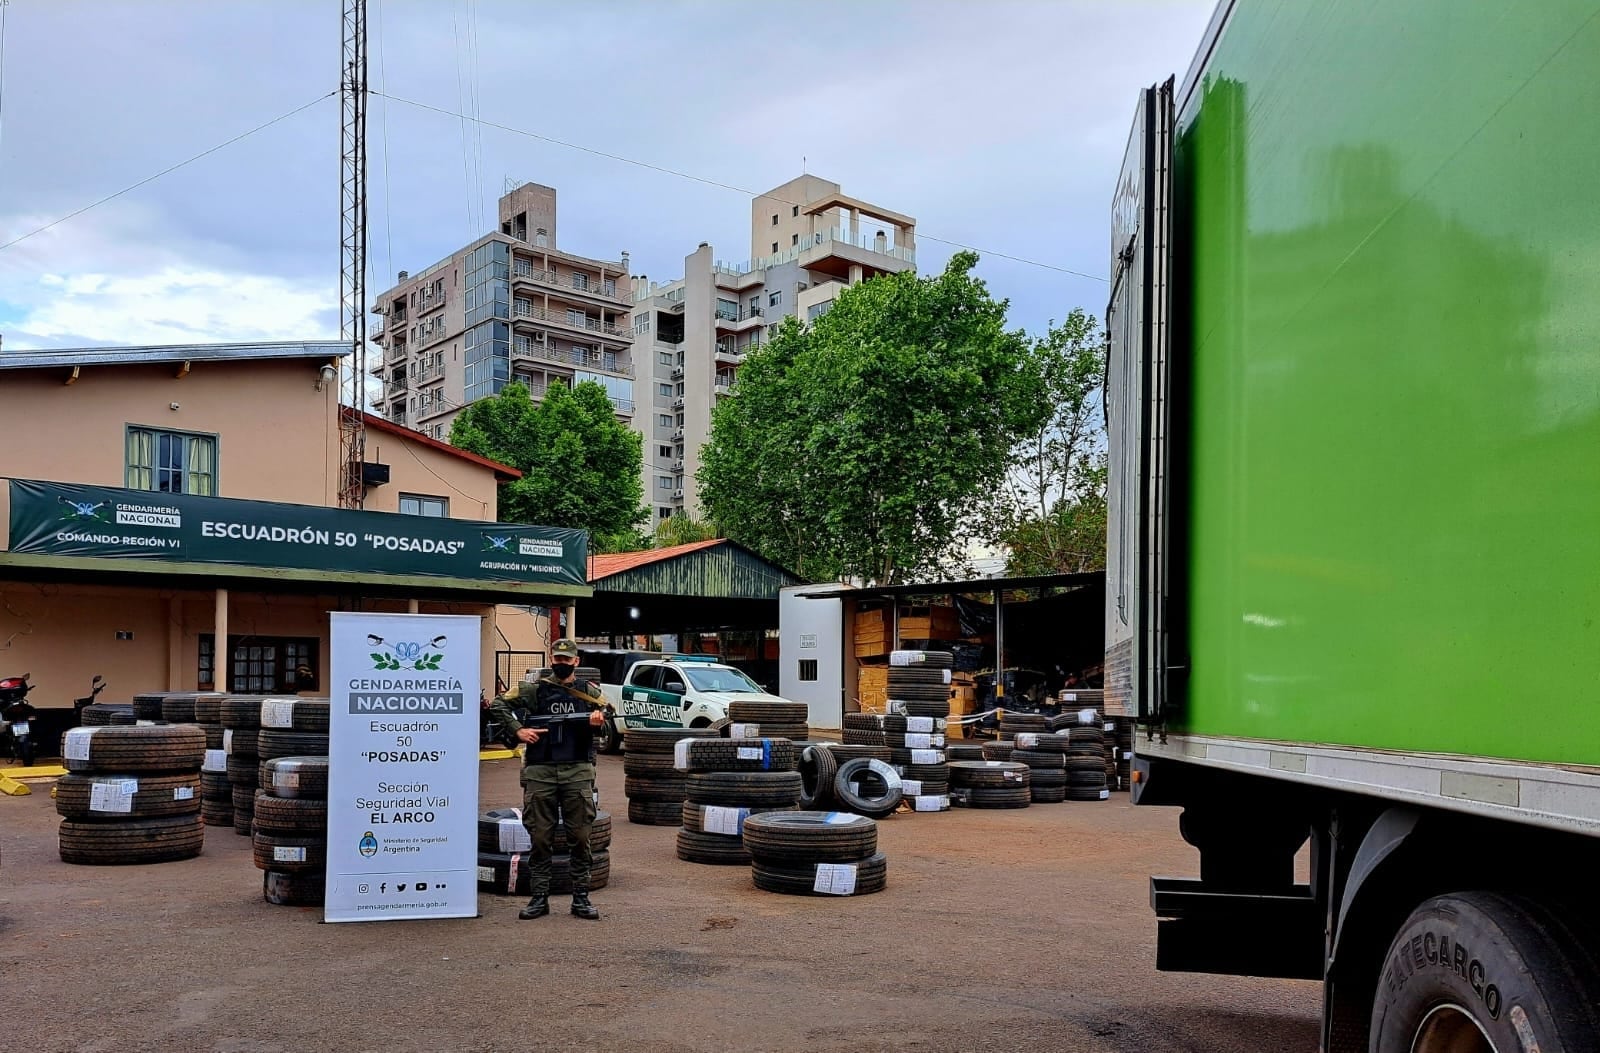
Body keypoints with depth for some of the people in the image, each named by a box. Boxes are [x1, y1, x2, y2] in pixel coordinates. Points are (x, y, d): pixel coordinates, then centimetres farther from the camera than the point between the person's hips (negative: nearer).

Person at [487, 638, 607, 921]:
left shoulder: (588, 691, 11)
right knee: (540, 837, 3)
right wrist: (517, 730, -3)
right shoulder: (534, 689, 7)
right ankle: (539, 898, 12)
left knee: (580, 837, 2)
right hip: (540, 772, 0)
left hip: (577, 772, 1)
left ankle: (581, 898, 11)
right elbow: (499, 704, 8)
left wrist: (600, 717, -14)